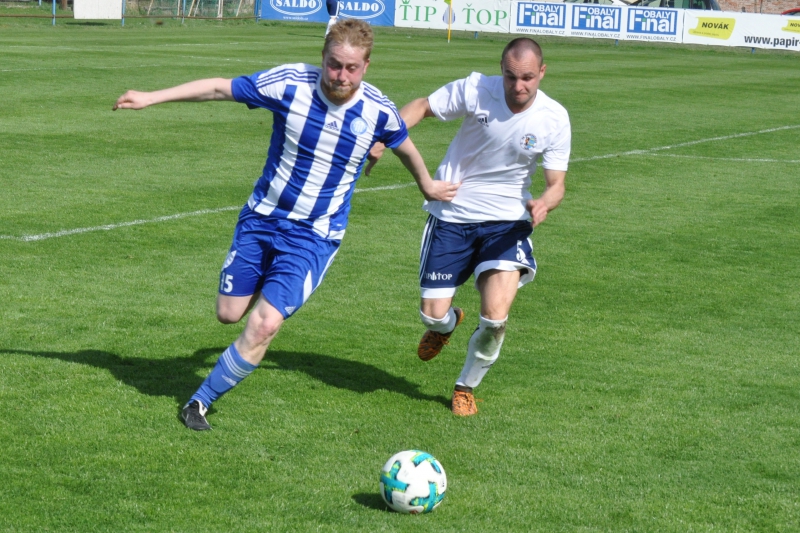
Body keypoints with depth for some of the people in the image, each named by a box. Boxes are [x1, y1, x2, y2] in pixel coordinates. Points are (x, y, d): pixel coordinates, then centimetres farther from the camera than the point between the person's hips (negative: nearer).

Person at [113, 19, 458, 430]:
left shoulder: (378, 112, -12)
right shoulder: (290, 83, -16)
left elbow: (404, 146, 11)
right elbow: (220, 88, -5)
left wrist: (427, 185, 27)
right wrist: (152, 98, -5)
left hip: (314, 237, -2)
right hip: (261, 218, 2)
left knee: (264, 326, -15)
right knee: (229, 314, 7)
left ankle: (201, 400, 4)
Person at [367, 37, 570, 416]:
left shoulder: (554, 119, -11)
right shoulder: (475, 90, -14)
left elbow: (556, 183, -7)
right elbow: (422, 107, 0)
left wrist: (543, 203, -31)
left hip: (506, 221, 0)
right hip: (451, 215, 0)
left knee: (495, 317, -16)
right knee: (432, 314, -3)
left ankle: (466, 387, 14)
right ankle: (445, 323, 39)